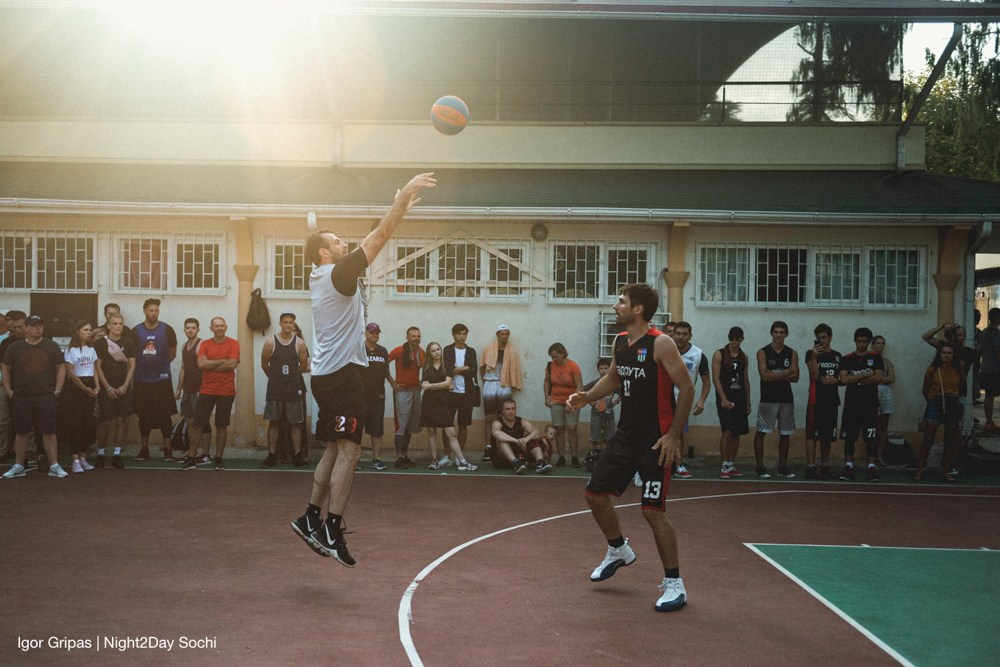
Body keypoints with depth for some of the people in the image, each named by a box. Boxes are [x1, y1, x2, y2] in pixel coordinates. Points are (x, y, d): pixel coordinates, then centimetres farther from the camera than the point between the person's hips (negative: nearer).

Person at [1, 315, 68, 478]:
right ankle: (18, 466, 15)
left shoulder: (52, 346, 4)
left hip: (46, 397, -1)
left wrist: (57, 390, -2)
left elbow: (61, 368, 6)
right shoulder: (15, 348, 5)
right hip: (21, 397, 1)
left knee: (49, 431, -2)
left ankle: (54, 466, 2)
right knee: (21, 432, 6)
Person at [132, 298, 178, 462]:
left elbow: (172, 353, 7)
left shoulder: (167, 330, -1)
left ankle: (167, 450, 5)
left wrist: (160, 365, 7)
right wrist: (142, 366, 6)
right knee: (144, 416, 8)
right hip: (142, 380, 1)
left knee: (165, 415, -1)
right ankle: (144, 450, 17)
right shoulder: (136, 331, 2)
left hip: (162, 379, -1)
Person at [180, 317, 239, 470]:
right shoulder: (205, 344, 6)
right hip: (206, 390, 2)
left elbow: (232, 364, -15)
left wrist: (210, 364, -9)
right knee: (198, 424, 1)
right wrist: (222, 361, -12)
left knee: (222, 426, 3)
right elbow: (201, 364, -9)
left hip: (226, 392, -2)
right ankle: (191, 458, 6)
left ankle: (219, 458, 13)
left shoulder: (233, 344, -1)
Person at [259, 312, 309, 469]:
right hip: (275, 389, 0)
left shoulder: (299, 343, 1)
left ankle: (297, 456, 6)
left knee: (295, 423, 2)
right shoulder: (270, 342, -1)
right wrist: (275, 376, 12)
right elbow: (264, 364, 8)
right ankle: (271, 456, 6)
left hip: (294, 388, 0)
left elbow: (304, 366, 9)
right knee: (273, 423, 2)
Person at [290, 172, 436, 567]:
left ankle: (311, 518, 17)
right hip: (342, 373, -10)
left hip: (328, 373, 10)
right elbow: (379, 236, -12)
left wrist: (401, 208, 23)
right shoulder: (338, 273, -10)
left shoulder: (322, 277, 15)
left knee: (335, 450, 14)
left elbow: (374, 240, 22)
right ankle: (331, 531, -10)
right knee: (348, 451, -9)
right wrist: (406, 195, -8)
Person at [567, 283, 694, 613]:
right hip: (626, 435, 8)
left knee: (653, 510, -10)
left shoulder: (661, 344, -16)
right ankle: (618, 550, 38)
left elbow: (686, 388, -16)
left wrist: (673, 435, -17)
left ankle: (674, 583, 4)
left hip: (656, 440, -8)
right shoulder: (619, 342, 7)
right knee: (595, 493, 13)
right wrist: (587, 396, 6)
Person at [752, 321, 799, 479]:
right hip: (768, 398, -4)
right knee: (761, 432, -6)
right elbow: (765, 376, -14)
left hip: (786, 398, 4)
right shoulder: (763, 352, -2)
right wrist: (786, 373, -8)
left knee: (785, 434, 7)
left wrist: (775, 376, -12)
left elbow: (795, 377, -3)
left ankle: (782, 467, 17)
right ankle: (760, 467, -1)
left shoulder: (792, 354, 8)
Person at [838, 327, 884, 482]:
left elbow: (878, 377, -8)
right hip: (851, 403, 1)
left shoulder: (875, 358, 7)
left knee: (871, 437, -3)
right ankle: (849, 467, 4)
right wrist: (867, 375, -11)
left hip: (870, 403, -1)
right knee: (849, 436, 0)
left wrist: (855, 380, -7)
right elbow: (844, 379, -7)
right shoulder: (847, 359, 8)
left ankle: (872, 468, -1)